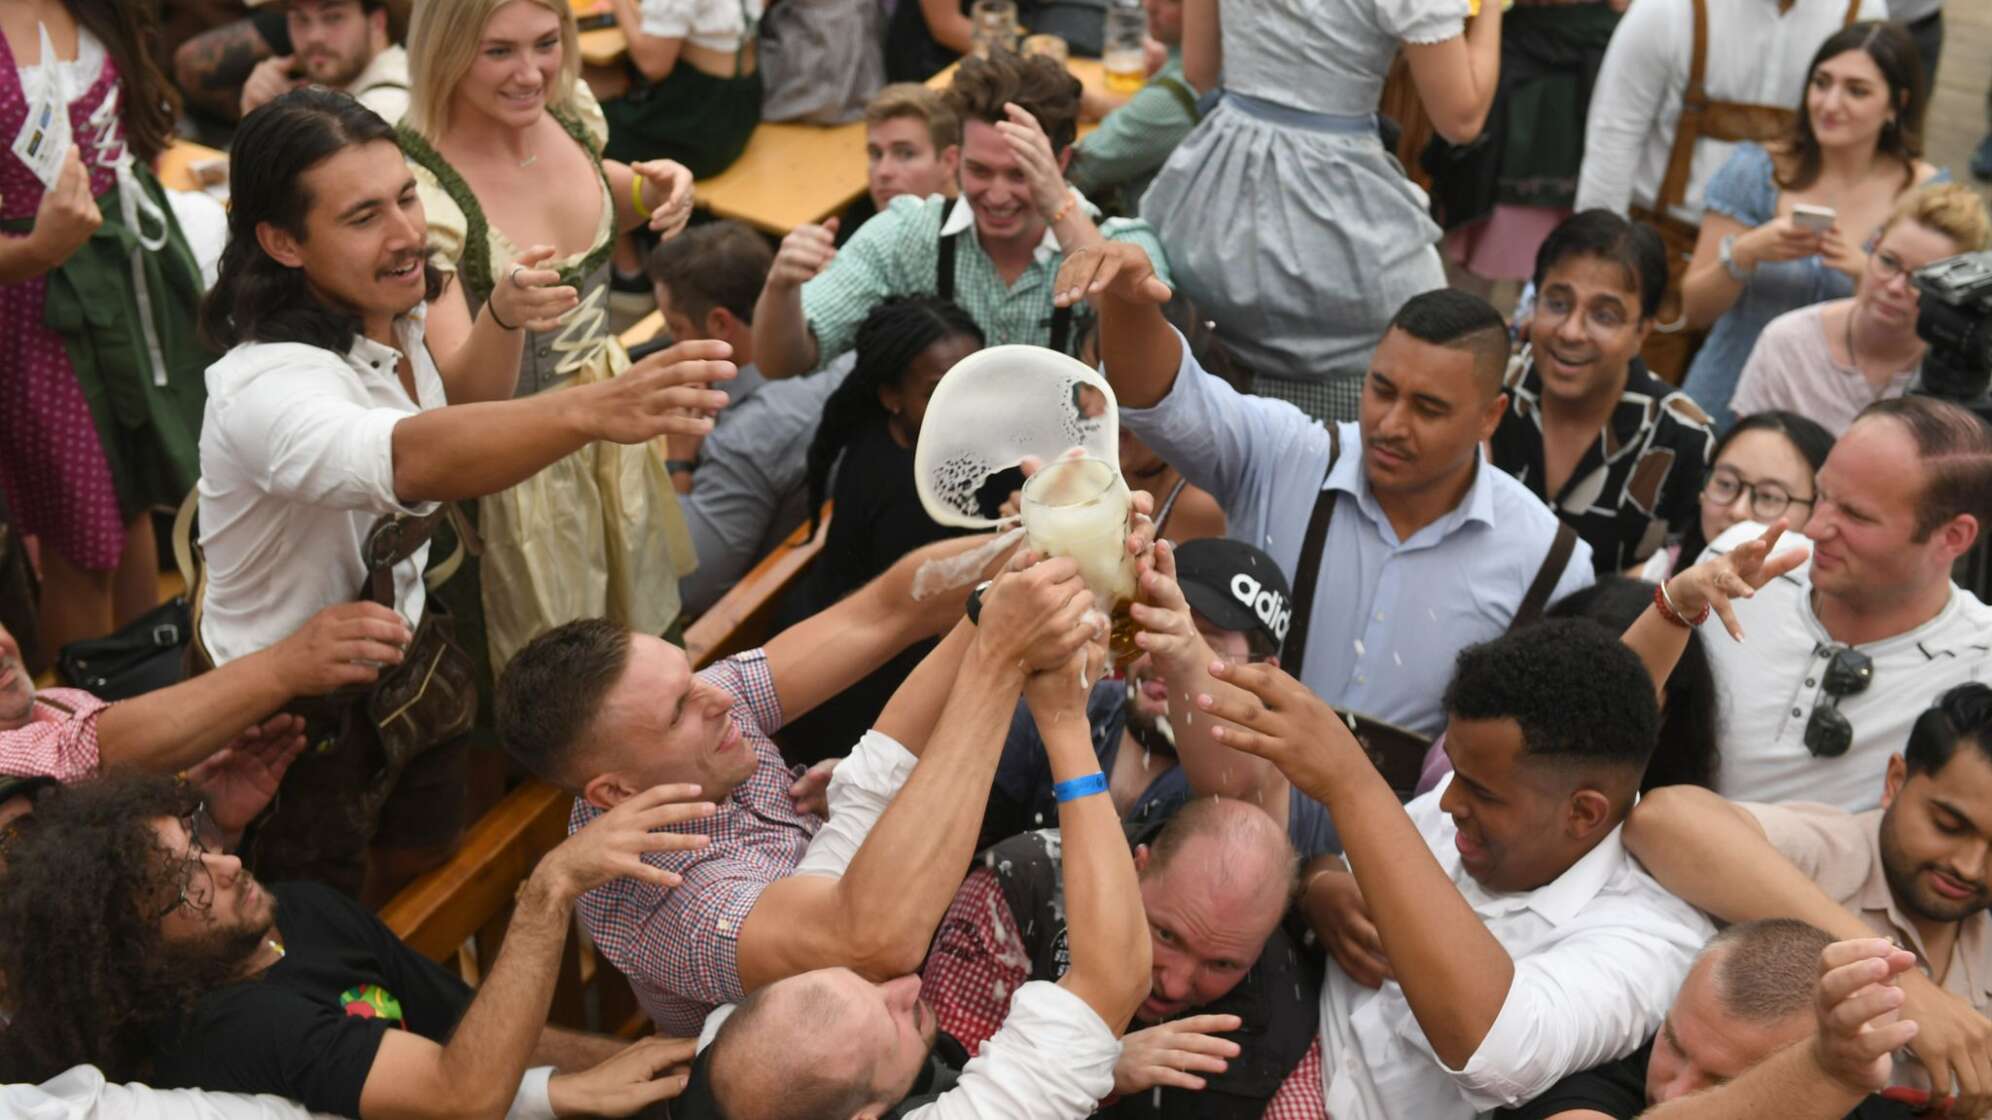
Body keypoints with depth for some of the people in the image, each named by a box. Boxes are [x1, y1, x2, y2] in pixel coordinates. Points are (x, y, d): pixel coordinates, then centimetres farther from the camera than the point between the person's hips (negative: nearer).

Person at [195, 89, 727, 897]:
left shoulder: (388, 314, -9)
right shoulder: (270, 384, -36)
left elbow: (463, 408, 10)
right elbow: (416, 458, -56)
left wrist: (504, 318, -11)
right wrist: (594, 409, -73)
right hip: (298, 716, -7)